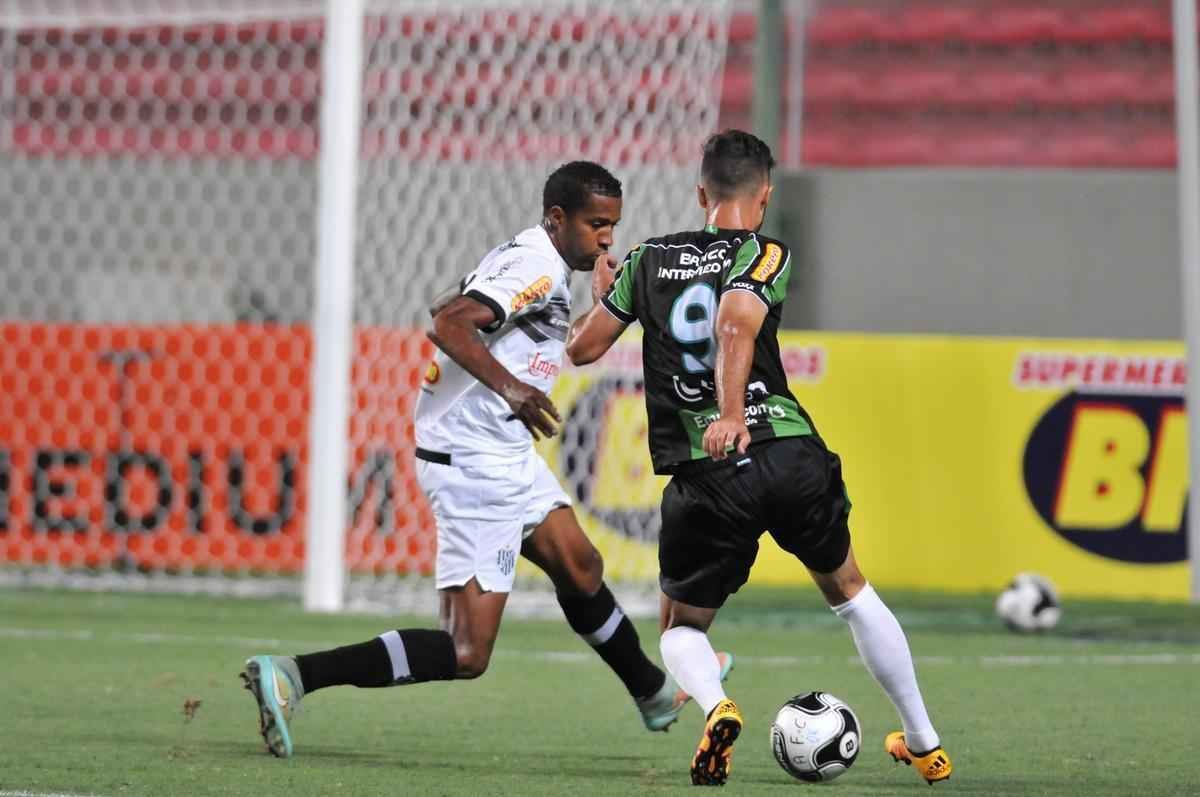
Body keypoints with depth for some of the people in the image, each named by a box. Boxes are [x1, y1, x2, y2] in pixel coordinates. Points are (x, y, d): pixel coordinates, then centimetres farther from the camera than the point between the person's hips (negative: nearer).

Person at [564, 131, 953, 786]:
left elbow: (583, 348, 16)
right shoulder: (765, 255, 2)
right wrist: (731, 413, -28)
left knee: (682, 627, 18)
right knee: (849, 591, 24)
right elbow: (735, 322, -19)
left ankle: (715, 707, -16)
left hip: (705, 479, 1)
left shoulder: (648, 260, 11)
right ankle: (924, 743, 30)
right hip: (791, 453, -1)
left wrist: (601, 295, 36)